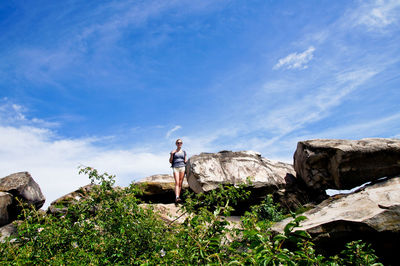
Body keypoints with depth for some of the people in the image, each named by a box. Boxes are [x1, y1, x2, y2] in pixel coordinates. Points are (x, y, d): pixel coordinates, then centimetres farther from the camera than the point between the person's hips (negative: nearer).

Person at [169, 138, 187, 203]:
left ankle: (178, 197, 3)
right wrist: (172, 154, -8)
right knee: (177, 183, -16)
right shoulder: (173, 152, 9)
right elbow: (170, 161, 6)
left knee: (180, 183, -1)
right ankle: (177, 197, -27)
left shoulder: (184, 152, 16)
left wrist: (186, 160, -4)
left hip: (182, 167, 3)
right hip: (175, 168, -2)